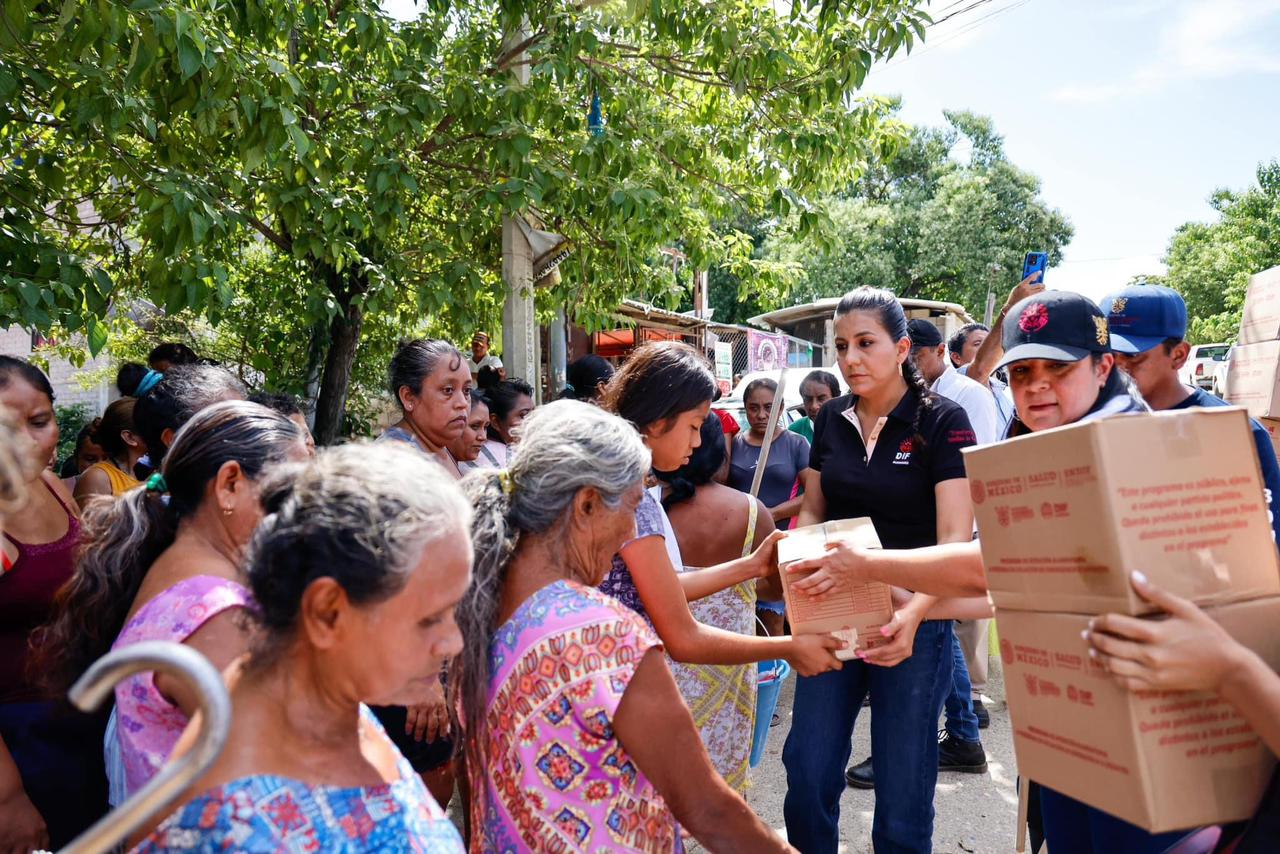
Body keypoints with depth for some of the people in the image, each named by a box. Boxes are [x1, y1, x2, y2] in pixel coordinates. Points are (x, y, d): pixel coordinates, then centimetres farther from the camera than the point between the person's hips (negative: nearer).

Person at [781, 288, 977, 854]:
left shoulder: (942, 422, -11)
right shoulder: (832, 419, 4)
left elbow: (956, 539, -17)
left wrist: (913, 613, -34)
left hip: (911, 622, -4)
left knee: (902, 791, 6)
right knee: (807, 773, 7)